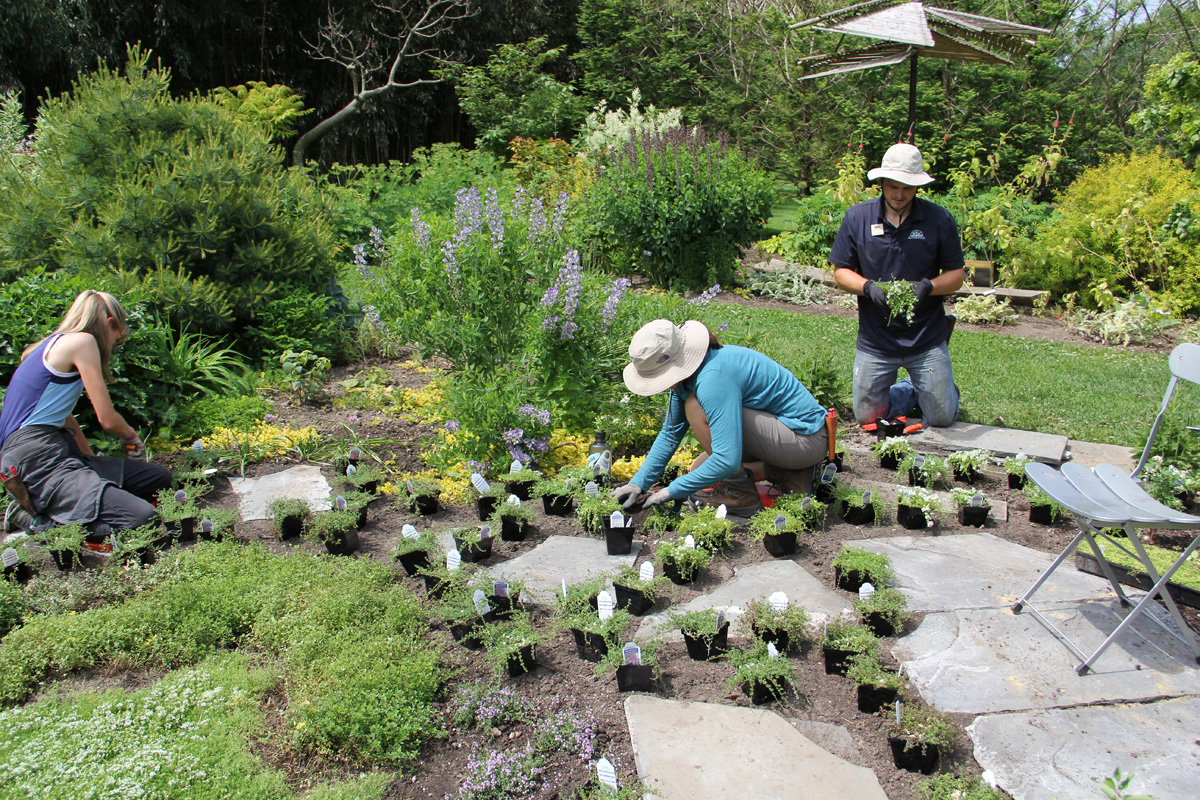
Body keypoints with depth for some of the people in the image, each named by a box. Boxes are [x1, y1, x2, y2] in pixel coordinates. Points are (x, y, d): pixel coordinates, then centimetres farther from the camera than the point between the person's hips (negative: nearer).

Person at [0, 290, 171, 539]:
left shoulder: (56, 343, 21)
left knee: (159, 478, 8)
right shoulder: (82, 341, -7)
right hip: (38, 460, -10)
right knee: (141, 518, -26)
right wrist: (131, 437, 14)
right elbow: (108, 419, -7)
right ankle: (35, 522, -10)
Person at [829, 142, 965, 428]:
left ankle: (943, 389, 36)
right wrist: (870, 287, -18)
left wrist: (927, 287, -19)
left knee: (942, 418, 0)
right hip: (875, 339, 1)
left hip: (927, 339, -1)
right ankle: (912, 389, 35)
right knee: (866, 416, 7)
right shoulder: (858, 217, -1)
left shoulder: (939, 219, -3)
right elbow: (840, 272, 2)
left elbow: (957, 274, 2)